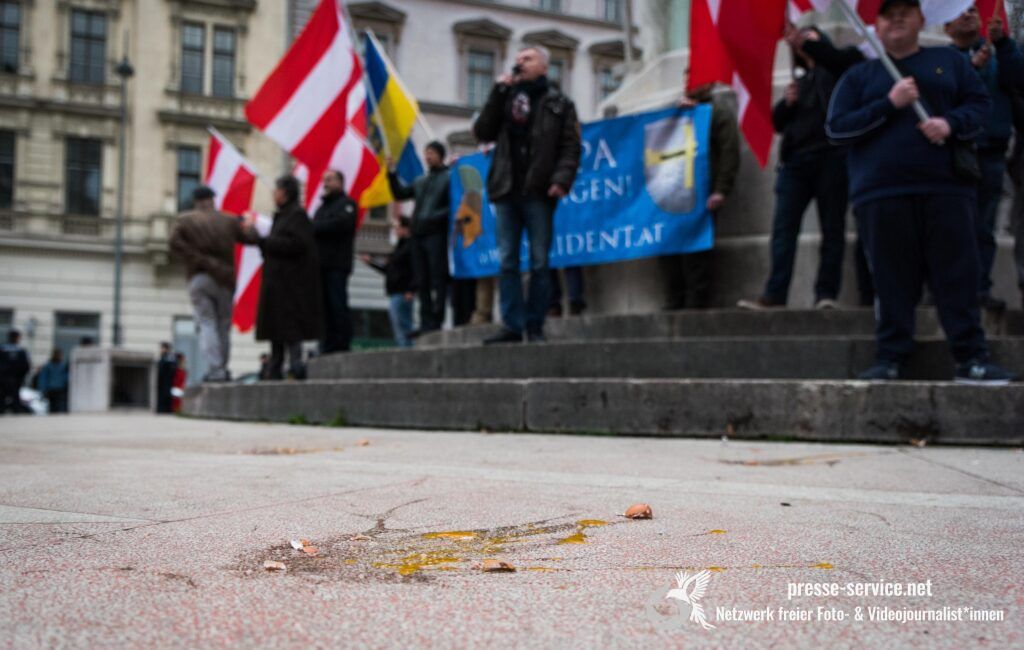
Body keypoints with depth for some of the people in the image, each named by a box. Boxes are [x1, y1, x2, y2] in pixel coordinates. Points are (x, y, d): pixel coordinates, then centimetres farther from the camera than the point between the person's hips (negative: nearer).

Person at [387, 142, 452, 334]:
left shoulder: (449, 177, 0)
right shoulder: (421, 181, 22)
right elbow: (400, 194, 17)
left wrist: (436, 217, -19)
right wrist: (392, 174, 7)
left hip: (437, 234, -7)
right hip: (418, 235, 7)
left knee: (437, 279, -8)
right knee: (422, 281, 8)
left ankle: (435, 321, -9)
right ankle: (426, 322, 11)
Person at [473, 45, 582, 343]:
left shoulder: (559, 104, 10)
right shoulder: (506, 98, 20)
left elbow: (571, 147, 1)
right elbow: (482, 132, 8)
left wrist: (561, 179, -15)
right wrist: (498, 94, 3)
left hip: (538, 193, -4)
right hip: (506, 190, 4)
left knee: (539, 262, -2)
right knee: (507, 261, 1)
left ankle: (535, 326, 2)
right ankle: (512, 325, 3)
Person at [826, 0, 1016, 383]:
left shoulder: (949, 62, 17)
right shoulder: (859, 75, 15)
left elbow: (980, 104, 12)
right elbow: (836, 128, 5)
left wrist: (951, 122, -10)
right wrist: (888, 104, -7)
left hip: (947, 188, 1)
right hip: (881, 193, 0)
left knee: (959, 277, -3)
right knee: (891, 281, -1)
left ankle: (972, 359, 1)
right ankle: (890, 359, 5)